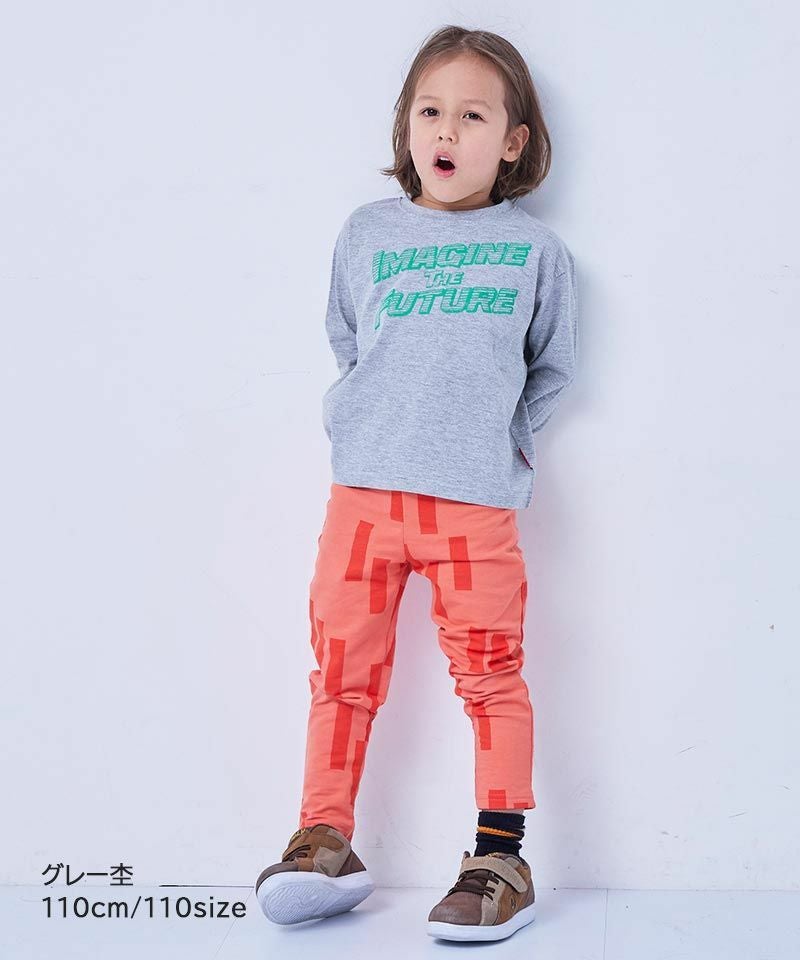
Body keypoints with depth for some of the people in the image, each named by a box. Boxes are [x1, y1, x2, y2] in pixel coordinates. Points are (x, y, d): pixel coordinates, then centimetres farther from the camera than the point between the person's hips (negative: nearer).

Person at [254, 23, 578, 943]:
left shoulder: (536, 248, 8)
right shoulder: (368, 232, 11)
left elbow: (552, 367, 17)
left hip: (477, 499, -1)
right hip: (364, 488, 2)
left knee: (491, 674, -1)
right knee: (344, 667, 3)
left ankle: (500, 859, 8)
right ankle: (325, 844, 13)